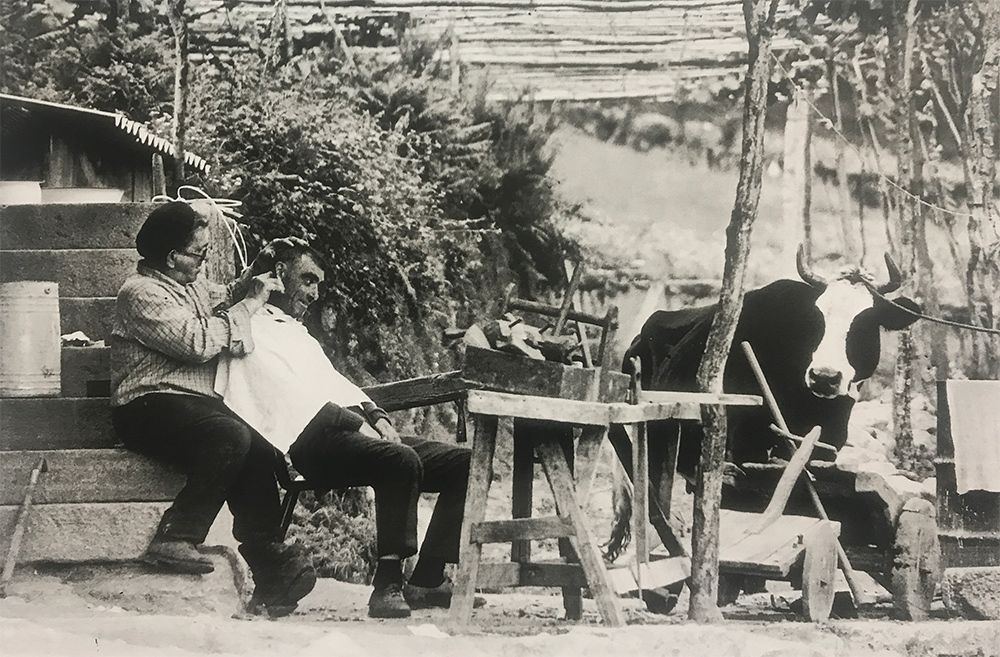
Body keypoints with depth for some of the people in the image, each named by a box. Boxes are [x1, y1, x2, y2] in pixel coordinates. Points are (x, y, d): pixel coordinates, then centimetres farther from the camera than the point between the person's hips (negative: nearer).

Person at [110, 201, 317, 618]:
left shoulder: (192, 284, 17)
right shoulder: (142, 295, -11)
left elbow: (218, 299, 38)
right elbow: (199, 342, -20)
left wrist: (246, 286, 15)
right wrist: (248, 306, -10)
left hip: (197, 402, 8)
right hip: (150, 407, -8)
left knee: (260, 454, -18)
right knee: (231, 437, -35)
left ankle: (272, 578, -22)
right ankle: (175, 538, -28)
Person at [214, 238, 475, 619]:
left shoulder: (298, 333, 35)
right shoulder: (252, 327, 4)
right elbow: (287, 394, -9)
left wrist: (375, 416, 3)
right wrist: (356, 422, -16)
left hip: (347, 429, 9)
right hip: (308, 441, -9)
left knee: (461, 463, -6)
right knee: (401, 460, -35)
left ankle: (427, 580, -12)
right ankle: (387, 584, -33)